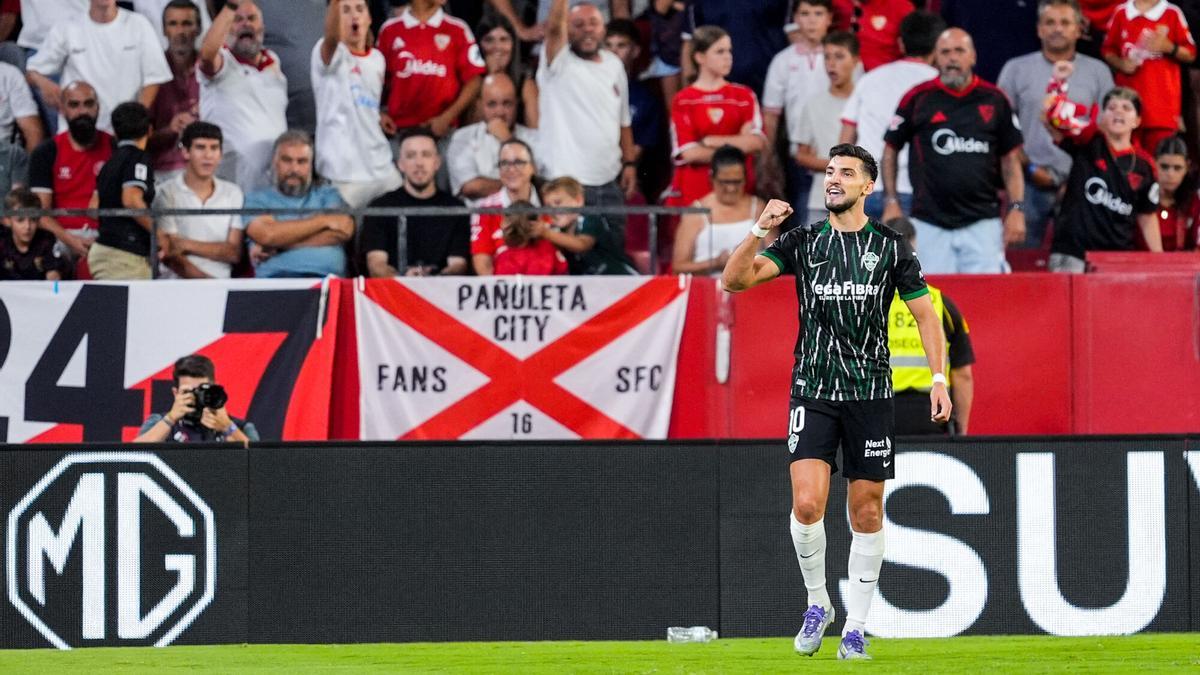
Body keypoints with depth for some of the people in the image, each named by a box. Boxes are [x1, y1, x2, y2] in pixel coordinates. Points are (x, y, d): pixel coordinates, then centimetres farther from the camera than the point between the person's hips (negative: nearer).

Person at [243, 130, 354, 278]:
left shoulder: (328, 195, 21)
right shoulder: (257, 199, 17)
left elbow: (344, 232, 1)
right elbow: (266, 235, -4)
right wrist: (324, 220, 0)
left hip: (325, 276, 0)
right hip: (276, 277, 0)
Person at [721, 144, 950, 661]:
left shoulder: (890, 247, 3)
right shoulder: (803, 242, 4)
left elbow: (925, 313, 8)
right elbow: (734, 280, -3)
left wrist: (939, 377, -2)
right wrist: (759, 231, -18)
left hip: (871, 395, 0)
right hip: (813, 391, 0)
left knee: (867, 513, 3)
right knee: (808, 503, -15)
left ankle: (855, 625, 13)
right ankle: (817, 604, 7)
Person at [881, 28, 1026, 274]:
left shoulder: (994, 100, 7)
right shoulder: (918, 98, 3)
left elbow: (1010, 158, 11)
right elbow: (891, 150, 11)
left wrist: (1016, 208, 2)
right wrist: (891, 203, 3)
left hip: (982, 222, 1)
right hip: (929, 224, -1)